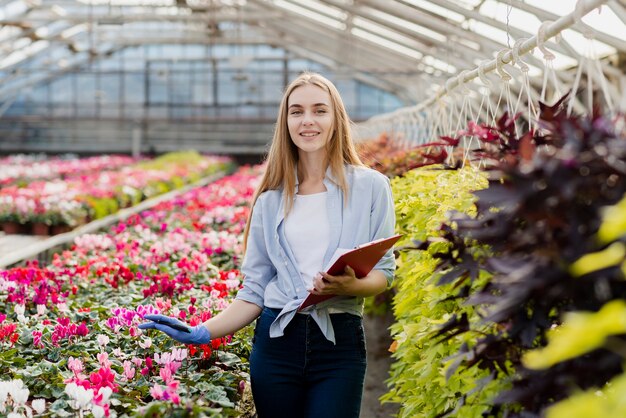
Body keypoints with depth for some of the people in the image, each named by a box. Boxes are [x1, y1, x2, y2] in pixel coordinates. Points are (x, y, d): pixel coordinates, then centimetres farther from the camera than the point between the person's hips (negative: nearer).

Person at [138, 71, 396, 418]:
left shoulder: (370, 187, 1)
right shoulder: (270, 199, 8)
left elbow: (384, 270, 2)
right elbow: (255, 289, 7)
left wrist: (351, 286, -20)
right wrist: (203, 332, -6)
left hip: (339, 342, -2)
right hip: (277, 341, 2)